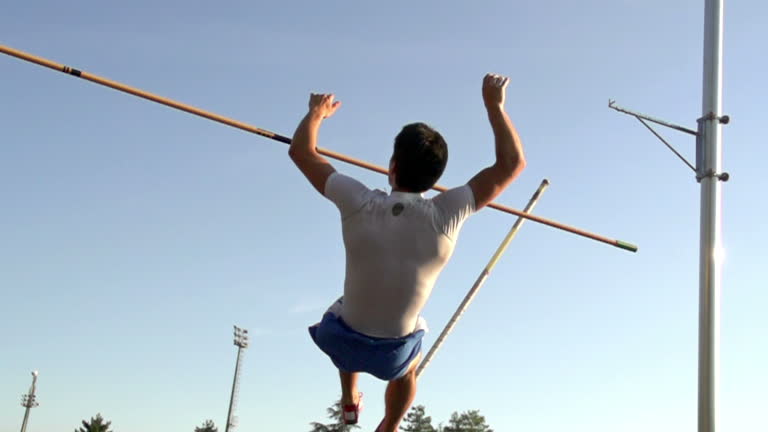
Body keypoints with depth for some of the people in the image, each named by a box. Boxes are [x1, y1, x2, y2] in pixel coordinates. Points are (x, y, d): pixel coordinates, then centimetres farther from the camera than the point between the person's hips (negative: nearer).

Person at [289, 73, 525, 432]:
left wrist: (316, 113, 11)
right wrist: (494, 105, -3)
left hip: (343, 340, 1)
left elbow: (301, 151, -7)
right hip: (394, 352, 0)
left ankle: (349, 401, 55)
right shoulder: (447, 216, -21)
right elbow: (512, 163, -10)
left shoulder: (359, 204, -22)